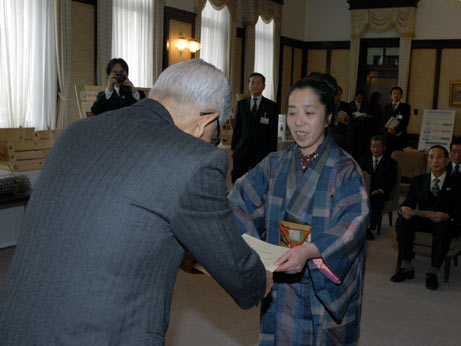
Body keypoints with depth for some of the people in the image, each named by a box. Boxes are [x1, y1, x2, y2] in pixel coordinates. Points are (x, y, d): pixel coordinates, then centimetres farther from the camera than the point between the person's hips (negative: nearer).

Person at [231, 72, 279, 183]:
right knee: (236, 180, 1)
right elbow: (236, 127, 10)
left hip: (261, 152, -2)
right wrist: (233, 147, 7)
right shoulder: (241, 104, 8)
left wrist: (272, 153, -3)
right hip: (241, 151, 2)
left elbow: (273, 132, 0)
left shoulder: (271, 106, 0)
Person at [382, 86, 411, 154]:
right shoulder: (387, 107, 16)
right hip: (388, 135, 2)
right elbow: (384, 121, 10)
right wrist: (388, 129, -11)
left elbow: (405, 122, -4)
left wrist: (396, 129, -18)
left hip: (400, 135, -2)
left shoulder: (405, 107, 7)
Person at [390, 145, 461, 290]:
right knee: (402, 220, -26)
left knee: (445, 228, -37)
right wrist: (404, 209, -26)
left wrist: (447, 216, -31)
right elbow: (409, 202, 0)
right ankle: (406, 267, -23)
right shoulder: (418, 181, 10)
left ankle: (433, 272, -29)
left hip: (444, 222, -3)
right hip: (422, 220, 3)